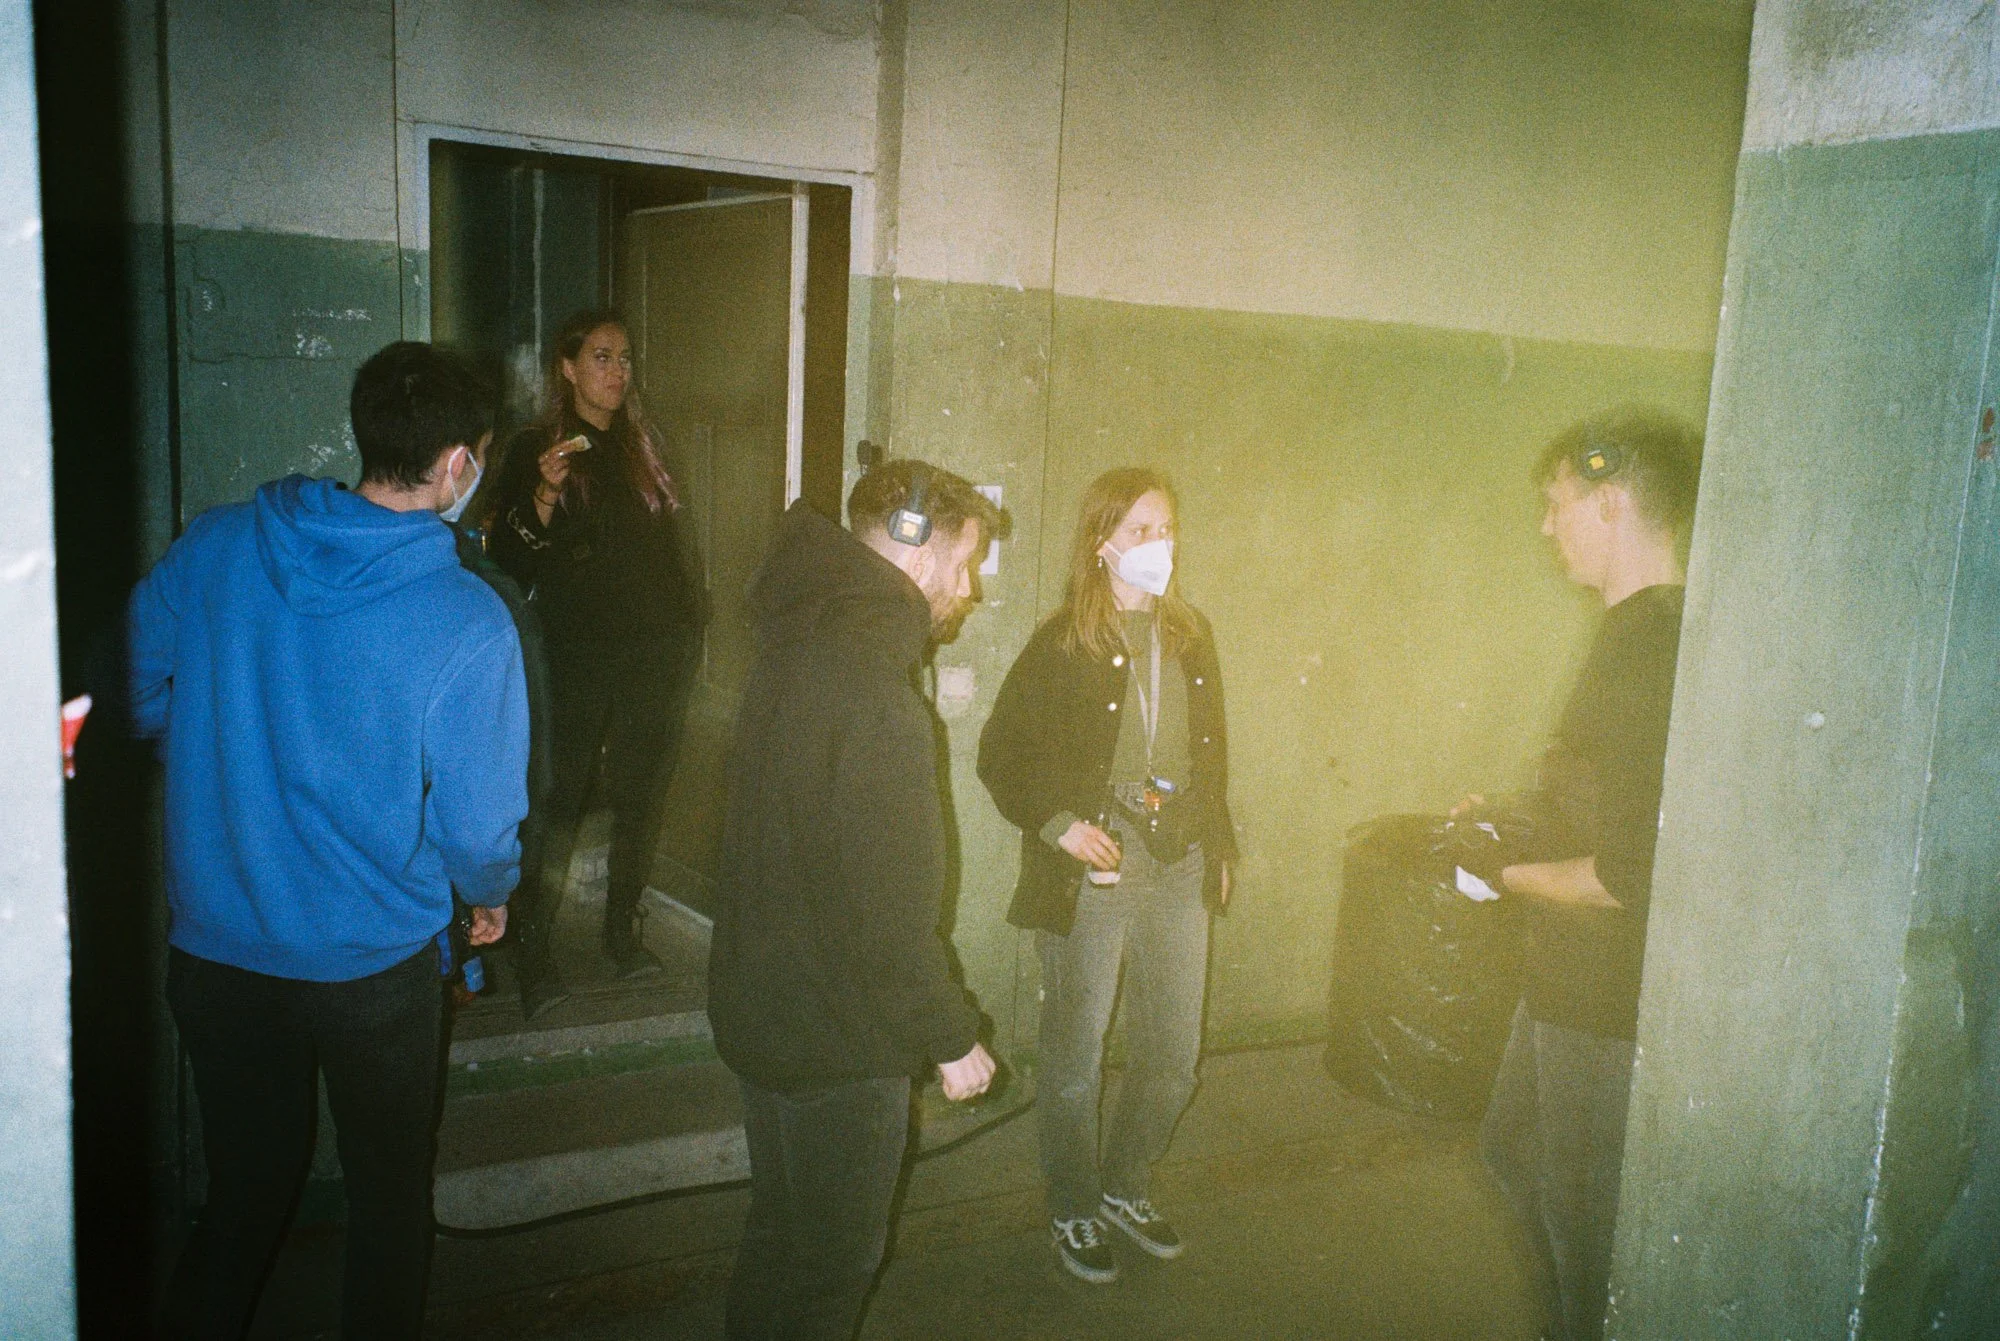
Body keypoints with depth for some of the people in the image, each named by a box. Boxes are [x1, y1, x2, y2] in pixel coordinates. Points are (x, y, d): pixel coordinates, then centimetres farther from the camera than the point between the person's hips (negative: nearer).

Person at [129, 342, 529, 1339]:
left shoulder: (213, 546, -8)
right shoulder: (468, 625, -20)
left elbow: (139, 696, 3)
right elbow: (477, 821, -14)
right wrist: (491, 895, 8)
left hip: (213, 949, 4)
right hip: (374, 966, -3)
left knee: (243, 1190, 22)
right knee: (389, 1195, 19)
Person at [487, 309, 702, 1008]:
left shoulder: (643, 448, 13)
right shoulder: (534, 450, -1)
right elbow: (512, 560, -6)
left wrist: (686, 627, 12)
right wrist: (545, 495, -21)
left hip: (653, 656, 5)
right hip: (576, 658, -4)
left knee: (641, 798, 9)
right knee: (558, 802, -3)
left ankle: (623, 928, 23)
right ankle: (531, 949, 7)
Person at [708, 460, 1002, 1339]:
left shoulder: (801, 637, 3)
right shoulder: (872, 688, -28)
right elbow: (886, 904, -26)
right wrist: (950, 1039, -15)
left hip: (764, 1004, 9)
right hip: (836, 1037, -9)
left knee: (783, 1234, 26)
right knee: (831, 1263, 11)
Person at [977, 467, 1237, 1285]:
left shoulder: (1191, 637, 9)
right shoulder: (1063, 644, -7)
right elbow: (1002, 756, -4)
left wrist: (1217, 846, 14)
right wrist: (1057, 824, -16)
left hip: (1178, 872, 5)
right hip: (1091, 874, -5)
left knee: (1173, 1056, 13)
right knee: (1075, 1059, 7)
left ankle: (1124, 1186, 37)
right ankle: (1073, 1212, 29)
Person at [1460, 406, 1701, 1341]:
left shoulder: (1647, 651, -27)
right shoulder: (1646, 633, 6)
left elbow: (1630, 874, -30)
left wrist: (1508, 876, -15)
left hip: (1610, 1008, -10)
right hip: (1571, 983, 10)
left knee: (1586, 1224, 9)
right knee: (1514, 1147, 28)